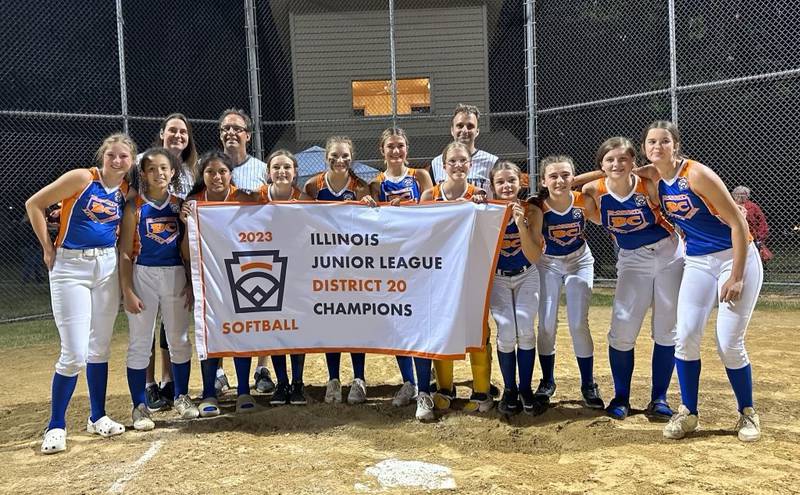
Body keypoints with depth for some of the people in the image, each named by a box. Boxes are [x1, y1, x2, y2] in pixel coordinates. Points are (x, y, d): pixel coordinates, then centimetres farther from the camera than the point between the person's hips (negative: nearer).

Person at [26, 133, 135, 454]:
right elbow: (34, 204, -6)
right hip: (70, 268, -5)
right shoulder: (81, 178, -10)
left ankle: (98, 417, 26)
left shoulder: (127, 191, 5)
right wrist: (48, 249, -6)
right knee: (74, 354, -8)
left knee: (100, 347, 12)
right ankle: (56, 426, 9)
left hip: (108, 267, 5)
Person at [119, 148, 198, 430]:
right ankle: (139, 406, 12)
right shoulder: (135, 207, -4)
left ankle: (181, 397, 26)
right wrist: (128, 291, -11)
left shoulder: (179, 205, 5)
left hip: (176, 275, 3)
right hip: (143, 275, -3)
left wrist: (190, 282, 3)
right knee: (140, 343, 2)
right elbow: (125, 253, -5)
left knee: (179, 340, 11)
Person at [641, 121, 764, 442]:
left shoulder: (697, 175, -19)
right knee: (686, 337, -5)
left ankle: (747, 413, 16)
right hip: (697, 262, 5)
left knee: (729, 344, -6)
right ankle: (688, 412, 10)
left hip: (737, 257, -5)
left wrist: (736, 277, -19)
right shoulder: (654, 181, 0)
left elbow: (738, 223, -18)